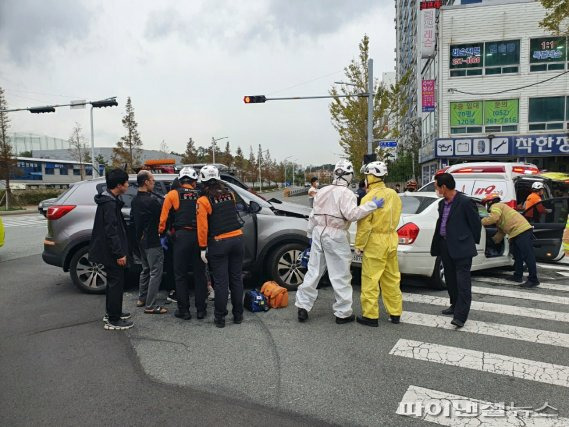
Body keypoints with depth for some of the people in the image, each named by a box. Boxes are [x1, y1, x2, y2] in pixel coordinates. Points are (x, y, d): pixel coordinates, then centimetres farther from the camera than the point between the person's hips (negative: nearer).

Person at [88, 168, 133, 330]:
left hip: (108, 250, 11)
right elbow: (111, 231, -24)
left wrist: (120, 251, 22)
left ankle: (112, 312, 32)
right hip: (111, 251, -11)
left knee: (113, 281, 20)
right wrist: (119, 253, -23)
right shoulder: (110, 203, -20)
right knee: (116, 282, -3)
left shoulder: (108, 200, 12)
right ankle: (113, 320, 5)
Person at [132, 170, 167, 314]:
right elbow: (162, 215, -12)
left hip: (141, 240, 9)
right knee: (155, 272, -4)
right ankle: (150, 306, -2)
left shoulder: (135, 200, 9)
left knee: (146, 269, 21)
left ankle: (142, 299, 30)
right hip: (152, 241, -9)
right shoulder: (151, 199, -19)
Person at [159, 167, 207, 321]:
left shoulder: (172, 194, 2)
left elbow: (164, 217, 0)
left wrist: (161, 233, 11)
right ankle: (201, 309, 16)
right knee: (199, 274, 11)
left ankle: (184, 310, 12)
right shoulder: (200, 195, 6)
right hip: (199, 236, 2)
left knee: (180, 275, 8)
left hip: (182, 236, -2)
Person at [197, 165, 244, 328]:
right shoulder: (229, 193, 5)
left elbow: (202, 226, -13)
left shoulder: (203, 200, -10)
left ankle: (220, 318, 13)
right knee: (236, 279, 12)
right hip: (237, 238, 4)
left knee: (221, 282, 3)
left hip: (218, 243, -4)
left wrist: (203, 248, -5)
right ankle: (238, 315, 22)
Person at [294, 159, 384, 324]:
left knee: (314, 271, 13)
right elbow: (351, 214, -23)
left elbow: (313, 215, 16)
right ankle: (343, 313, 10)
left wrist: (310, 234, 24)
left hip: (319, 232, 7)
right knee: (340, 276, 2)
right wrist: (372, 205, -19)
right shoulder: (346, 193, -10)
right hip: (335, 236, -6)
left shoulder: (322, 191, 12)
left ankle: (303, 306, 14)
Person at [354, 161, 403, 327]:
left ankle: (370, 315, 7)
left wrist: (359, 245, -9)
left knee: (370, 280, 1)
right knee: (392, 278, 15)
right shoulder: (393, 195, 6)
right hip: (391, 240, 8)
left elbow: (364, 225, -16)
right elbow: (395, 218, 12)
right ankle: (395, 313, 25)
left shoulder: (369, 197, -16)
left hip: (375, 242, -7)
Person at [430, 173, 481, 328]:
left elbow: (476, 224, -6)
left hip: (461, 247, -8)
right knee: (450, 279, 18)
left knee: (462, 281, -6)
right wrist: (437, 245, 11)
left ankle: (460, 316, -6)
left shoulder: (465, 202, -14)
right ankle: (455, 305, 34)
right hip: (445, 246, 8)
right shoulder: (442, 203, 10)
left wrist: (472, 242, 4)